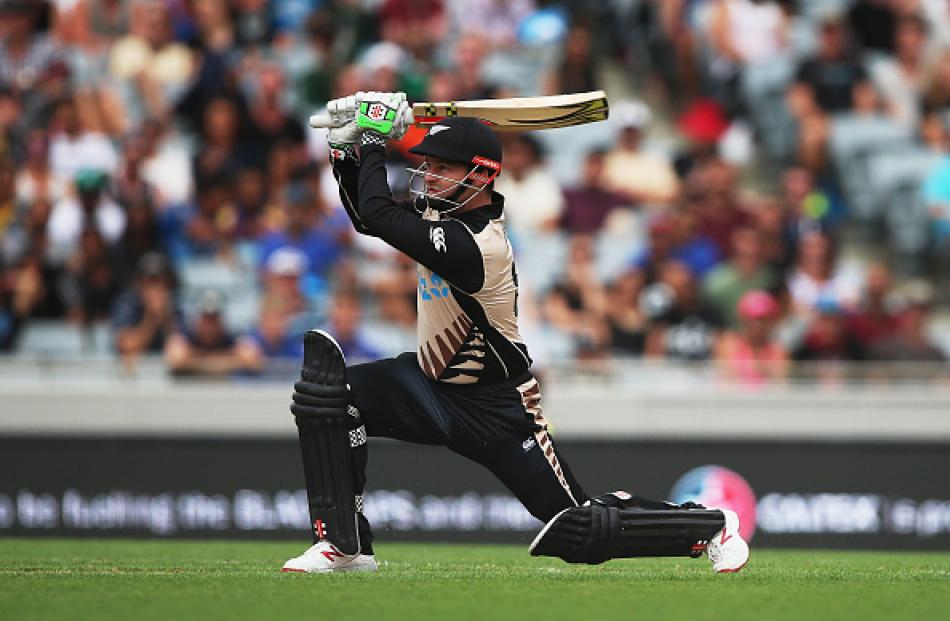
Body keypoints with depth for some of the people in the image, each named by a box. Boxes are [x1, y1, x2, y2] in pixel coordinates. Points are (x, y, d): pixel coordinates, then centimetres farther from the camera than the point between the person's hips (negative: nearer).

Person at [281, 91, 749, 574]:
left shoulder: (473, 245, -31)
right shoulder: (443, 208, -4)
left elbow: (376, 215, -31)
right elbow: (367, 217, 12)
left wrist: (373, 142, -19)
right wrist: (347, 151, -3)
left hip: (494, 409, -8)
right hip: (433, 383, 8)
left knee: (585, 535, -6)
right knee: (325, 389, -15)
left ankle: (710, 526, 18)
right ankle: (344, 546, -9)